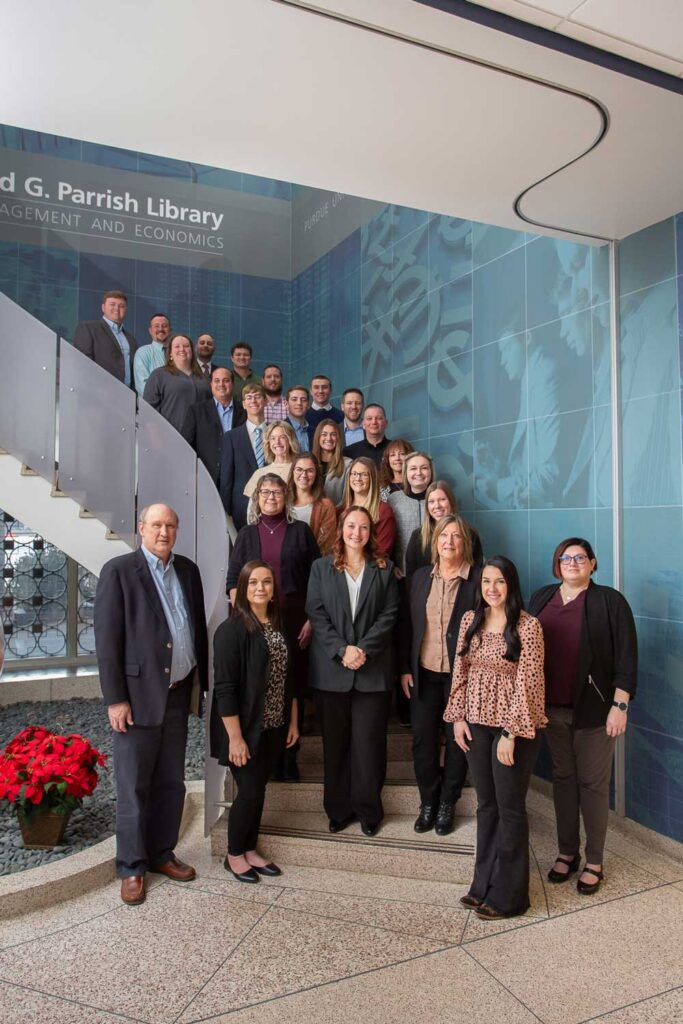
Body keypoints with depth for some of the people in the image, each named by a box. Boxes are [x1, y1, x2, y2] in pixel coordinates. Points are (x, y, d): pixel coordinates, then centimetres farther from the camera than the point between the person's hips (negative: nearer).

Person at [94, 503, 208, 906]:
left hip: (179, 693, 5)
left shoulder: (188, 570, 8)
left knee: (172, 783, 15)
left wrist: (202, 684, 9)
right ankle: (132, 867, 23)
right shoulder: (119, 570, -7)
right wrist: (115, 698, -13)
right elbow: (107, 638, -10)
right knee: (134, 787, 7)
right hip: (139, 694, -5)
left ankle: (162, 853, 32)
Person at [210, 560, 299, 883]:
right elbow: (224, 688, -18)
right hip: (246, 728, -6)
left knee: (259, 789, 15)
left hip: (273, 727, 6)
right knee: (249, 790, 3)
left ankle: (250, 849, 32)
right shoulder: (232, 629, -16)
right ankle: (234, 855, 24)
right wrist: (235, 737, -20)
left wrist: (293, 722, 11)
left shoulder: (279, 627, 5)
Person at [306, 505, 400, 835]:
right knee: (335, 742, 8)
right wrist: (342, 650, -13)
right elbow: (316, 613, -1)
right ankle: (338, 809, 22)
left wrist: (364, 649, -13)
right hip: (331, 668, 1)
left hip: (373, 668, 0)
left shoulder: (384, 569, 7)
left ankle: (368, 810, 18)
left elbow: (389, 614, -1)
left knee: (369, 742, 3)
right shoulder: (321, 567, 6)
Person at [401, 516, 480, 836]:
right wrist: (405, 668, 3)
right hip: (424, 674, 3)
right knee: (423, 738, 10)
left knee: (457, 739, 9)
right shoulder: (418, 578, 5)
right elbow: (406, 626, 7)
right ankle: (427, 801, 29)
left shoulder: (478, 580, -7)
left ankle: (447, 804, 28)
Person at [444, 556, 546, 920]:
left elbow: (526, 683, -15)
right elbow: (460, 671, 8)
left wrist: (511, 733, -17)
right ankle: (483, 884, 31)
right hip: (476, 723, 5)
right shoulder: (470, 620, 3)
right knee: (486, 805, 16)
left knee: (510, 808, 7)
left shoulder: (528, 626, -14)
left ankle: (508, 895, 23)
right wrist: (458, 716, 3)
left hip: (513, 726, -5)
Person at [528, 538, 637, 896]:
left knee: (593, 784, 7)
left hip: (594, 710, -4)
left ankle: (594, 862, 23)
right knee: (563, 778, 15)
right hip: (552, 708, 4)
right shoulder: (541, 598, 6)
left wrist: (620, 705, -13)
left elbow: (626, 657, -9)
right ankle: (566, 852, 31)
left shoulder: (610, 601, -7)